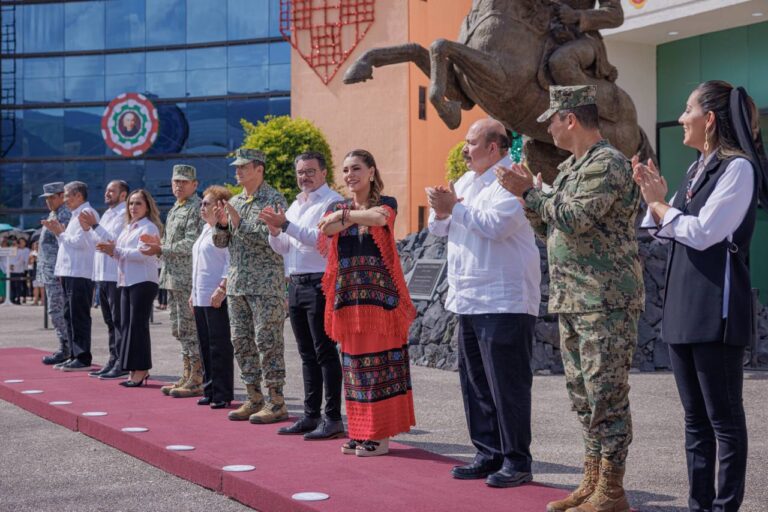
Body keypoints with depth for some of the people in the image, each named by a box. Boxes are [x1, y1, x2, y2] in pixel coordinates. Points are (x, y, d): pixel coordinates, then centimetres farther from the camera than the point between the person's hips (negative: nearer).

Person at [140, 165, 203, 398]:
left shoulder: (196, 208, -11)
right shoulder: (175, 210, 19)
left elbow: (191, 244, -19)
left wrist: (161, 250, -17)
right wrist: (159, 243, 6)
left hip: (188, 280, -10)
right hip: (173, 278, 10)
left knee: (190, 330, -7)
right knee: (180, 330, 13)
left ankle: (197, 381, -3)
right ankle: (187, 377, 20)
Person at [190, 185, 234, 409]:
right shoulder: (206, 229, 20)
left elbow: (231, 262, -17)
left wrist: (222, 289, -23)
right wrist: (194, 292, 22)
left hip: (217, 298, -10)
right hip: (201, 298, 10)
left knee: (220, 347, -5)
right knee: (205, 346, 12)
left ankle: (222, 394, 0)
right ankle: (210, 390, 18)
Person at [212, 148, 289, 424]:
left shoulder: (274, 199, -6)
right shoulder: (234, 202, 15)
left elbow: (271, 238, -17)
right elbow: (220, 242, 15)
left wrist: (240, 223, -19)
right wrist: (221, 224, -5)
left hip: (265, 284, -7)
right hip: (236, 284, 7)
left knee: (267, 342, -6)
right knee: (241, 342, 9)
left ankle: (277, 402, 0)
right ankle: (254, 398, 17)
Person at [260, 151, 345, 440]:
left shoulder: (331, 202, -7)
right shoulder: (295, 205, 20)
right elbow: (282, 248, 22)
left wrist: (286, 224, -20)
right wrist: (274, 230, 1)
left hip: (319, 284, -9)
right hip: (296, 284, 9)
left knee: (325, 352, -8)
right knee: (307, 353, 12)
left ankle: (333, 419, -5)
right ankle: (311, 416, 18)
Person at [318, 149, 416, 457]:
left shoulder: (386, 204, 4)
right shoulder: (337, 208, 14)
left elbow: (380, 218, -20)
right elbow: (328, 227, -9)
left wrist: (344, 216, -10)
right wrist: (363, 215, -17)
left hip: (380, 292, -4)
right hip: (347, 293, 4)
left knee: (379, 361, -4)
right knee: (354, 362, 6)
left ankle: (380, 436, 1)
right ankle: (359, 432, 13)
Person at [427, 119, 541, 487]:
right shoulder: (466, 181, 17)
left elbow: (496, 225, -25)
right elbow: (438, 229, 18)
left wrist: (454, 207, -17)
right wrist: (440, 212, -4)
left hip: (503, 302, -9)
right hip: (469, 300, 9)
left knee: (506, 385, -4)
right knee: (475, 383, 13)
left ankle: (516, 461, 4)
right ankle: (489, 454, 22)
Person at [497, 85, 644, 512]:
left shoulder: (608, 164, -12)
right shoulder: (568, 168, 18)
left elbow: (574, 219, -22)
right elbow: (550, 228, 20)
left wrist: (529, 192, -12)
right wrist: (527, 195, 6)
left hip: (606, 301, -10)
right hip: (571, 301, 10)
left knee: (606, 394, -6)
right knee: (582, 394, 13)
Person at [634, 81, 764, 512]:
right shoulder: (698, 169, 15)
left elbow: (702, 232, -18)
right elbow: (666, 234, 18)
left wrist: (661, 205, -4)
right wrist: (655, 199, 2)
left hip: (716, 310, -9)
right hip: (683, 306, 9)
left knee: (724, 416, -2)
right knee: (696, 416, 12)